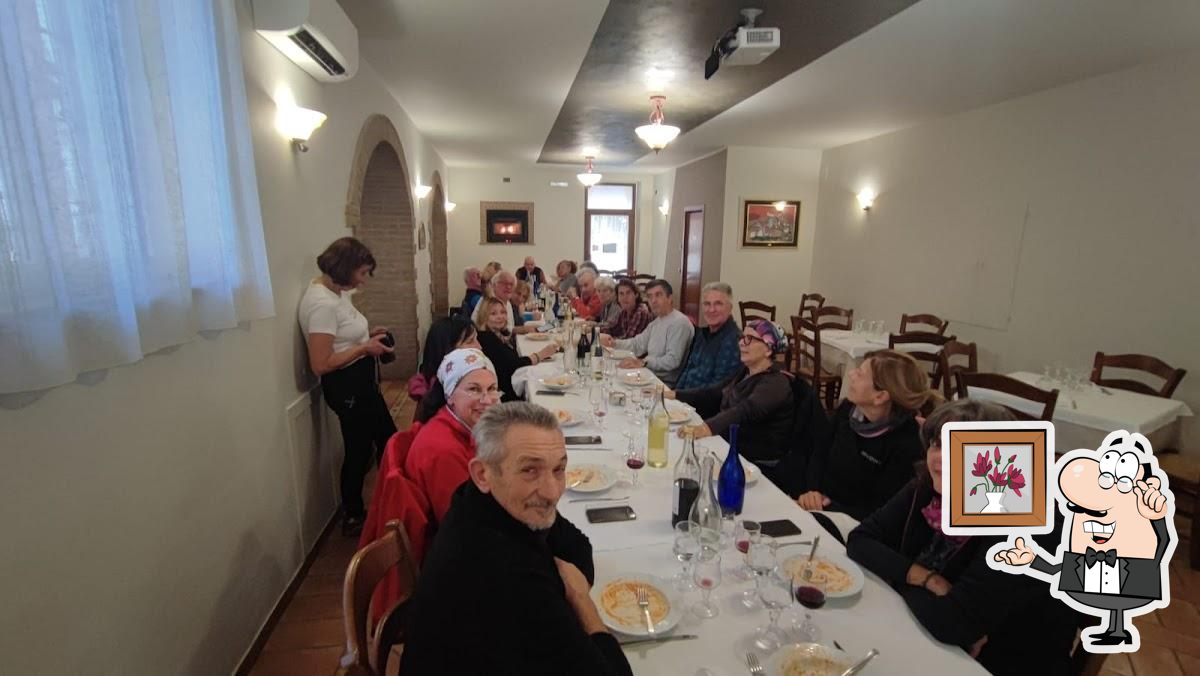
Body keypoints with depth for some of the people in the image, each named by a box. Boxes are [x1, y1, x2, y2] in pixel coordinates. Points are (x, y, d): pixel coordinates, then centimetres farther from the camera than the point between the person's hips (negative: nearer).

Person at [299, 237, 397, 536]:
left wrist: (367, 335, 5)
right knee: (359, 449, 8)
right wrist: (365, 348, -21)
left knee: (388, 440, 18)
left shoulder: (337, 292, 6)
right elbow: (321, 364, -26)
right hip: (347, 386, -10)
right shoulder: (322, 303, -24)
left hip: (361, 381, 10)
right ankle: (353, 517, 30)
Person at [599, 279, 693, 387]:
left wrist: (642, 362, -33)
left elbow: (673, 360, -24)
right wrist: (614, 343, 5)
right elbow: (637, 344, 21)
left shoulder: (679, 322, -15)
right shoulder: (656, 322, 17)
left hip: (668, 383, -8)